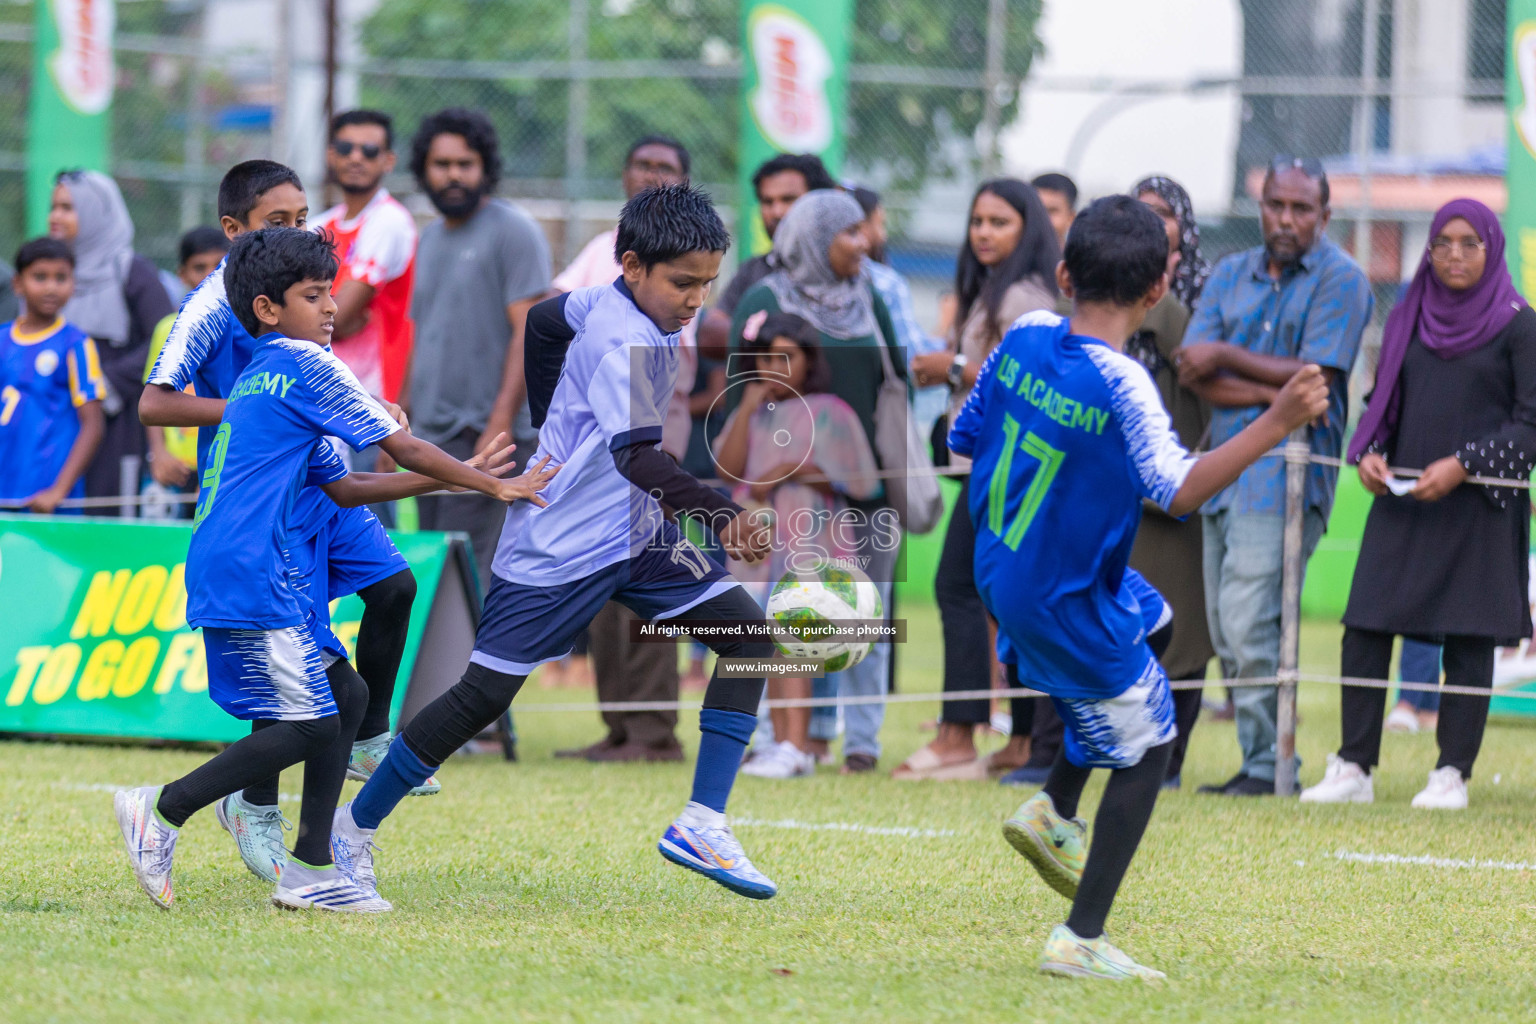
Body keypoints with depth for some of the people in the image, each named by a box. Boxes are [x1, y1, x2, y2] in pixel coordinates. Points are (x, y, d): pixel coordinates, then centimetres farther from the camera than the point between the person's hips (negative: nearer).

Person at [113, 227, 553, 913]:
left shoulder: (262, 378, 22)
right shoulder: (304, 365, -6)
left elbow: (342, 488, 24)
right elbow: (405, 450, -4)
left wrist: (455, 478, 20)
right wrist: (492, 487, 6)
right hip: (249, 574, -10)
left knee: (345, 695, 13)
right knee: (309, 724, -10)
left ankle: (310, 871, 11)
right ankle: (162, 810, -7)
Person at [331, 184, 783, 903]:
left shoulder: (609, 302, 2)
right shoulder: (622, 341, -26)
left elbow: (543, 320, 23)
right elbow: (637, 456, -39)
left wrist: (554, 424, 33)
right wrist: (720, 514, -50)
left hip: (635, 533, 9)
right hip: (558, 547, -9)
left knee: (746, 631, -6)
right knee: (485, 694, -4)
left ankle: (701, 826, -7)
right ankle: (356, 827, 14)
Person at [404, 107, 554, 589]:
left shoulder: (512, 231, -6)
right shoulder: (431, 238, 19)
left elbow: (529, 331, -13)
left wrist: (501, 423, -20)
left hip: (482, 435, -8)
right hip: (429, 438, 8)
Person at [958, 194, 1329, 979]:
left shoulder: (1024, 337, -8)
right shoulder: (1120, 385, -29)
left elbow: (965, 439, 3)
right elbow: (1180, 490, -34)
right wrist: (1277, 423, -37)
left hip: (1001, 568, 8)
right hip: (1067, 605, -8)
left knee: (1155, 623, 32)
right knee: (1145, 750, 5)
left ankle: (1053, 810, 27)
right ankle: (1080, 941, 3)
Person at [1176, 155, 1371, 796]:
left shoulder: (1340, 280, -1)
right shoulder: (1230, 276, 14)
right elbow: (1192, 370, 3)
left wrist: (1226, 358, -3)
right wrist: (1270, 393, -11)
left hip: (1288, 471, -7)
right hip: (1223, 466, 7)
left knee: (1249, 626, -14)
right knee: (1227, 632, 5)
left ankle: (1269, 763, -8)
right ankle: (1258, 760, 10)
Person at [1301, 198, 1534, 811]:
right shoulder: (1408, 319, 12)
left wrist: (1462, 465, -16)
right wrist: (1368, 453, -3)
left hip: (1477, 504, -4)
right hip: (1400, 501, 4)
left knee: (1468, 641, -1)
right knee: (1364, 628, -3)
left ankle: (1453, 774, 5)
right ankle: (1354, 768, 2)